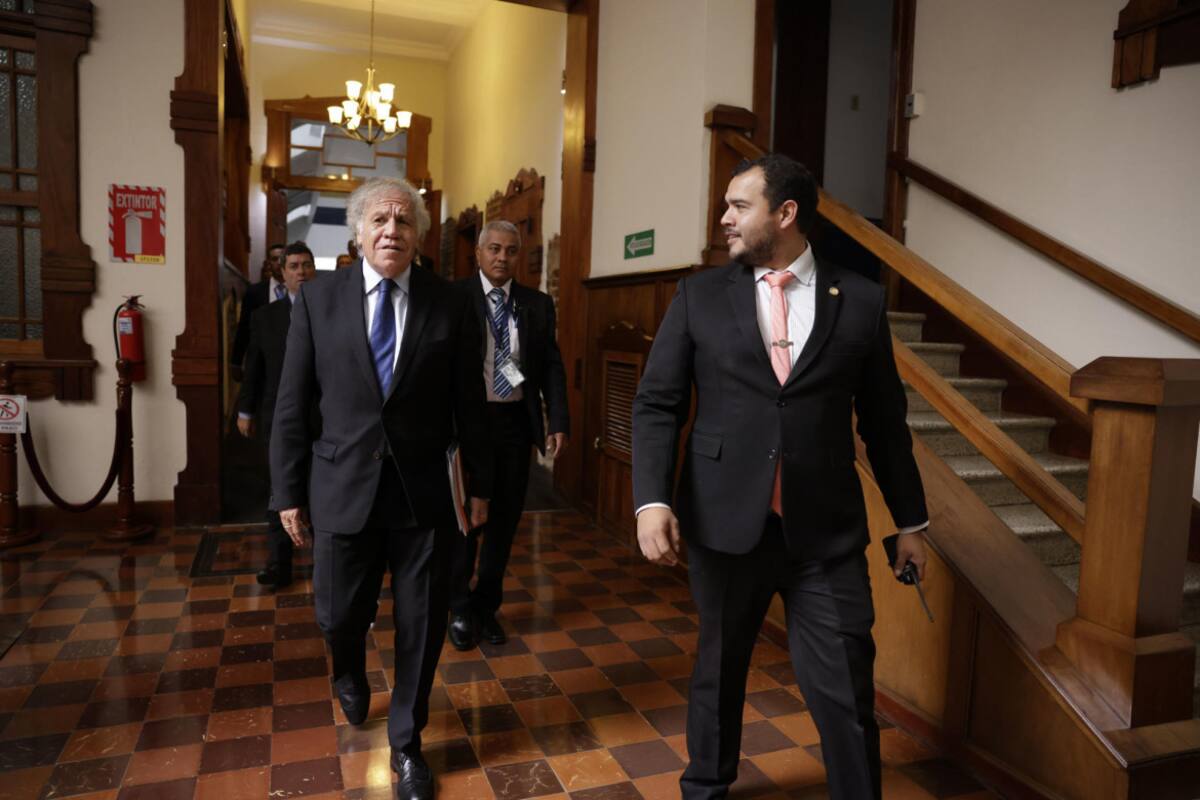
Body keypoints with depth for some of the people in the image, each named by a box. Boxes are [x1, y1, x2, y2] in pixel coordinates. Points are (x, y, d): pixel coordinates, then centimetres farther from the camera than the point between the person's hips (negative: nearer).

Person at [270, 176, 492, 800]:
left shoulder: (449, 305, -1)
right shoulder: (318, 298, 0)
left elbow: (468, 404, 3)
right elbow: (292, 404, 2)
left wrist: (479, 483, 7)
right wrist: (288, 491, 1)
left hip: (425, 493, 0)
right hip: (343, 490, 1)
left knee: (421, 626, 9)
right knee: (338, 616, 14)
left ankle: (406, 742, 34)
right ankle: (350, 673, 52)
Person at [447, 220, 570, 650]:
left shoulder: (538, 304, 6)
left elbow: (552, 366, 5)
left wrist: (558, 422, -5)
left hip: (515, 421, 3)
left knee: (504, 518, 12)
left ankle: (487, 606, 30)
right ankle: (461, 608, 29)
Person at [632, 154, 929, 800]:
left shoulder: (861, 300, 3)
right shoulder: (700, 295, 3)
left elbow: (884, 421, 9)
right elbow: (656, 403, 0)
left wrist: (911, 520, 13)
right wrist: (652, 499, -14)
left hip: (826, 532, 0)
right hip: (725, 523, 1)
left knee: (845, 689, 2)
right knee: (719, 667, 17)